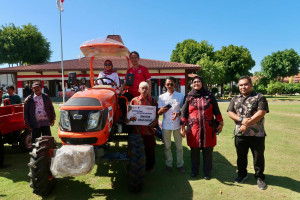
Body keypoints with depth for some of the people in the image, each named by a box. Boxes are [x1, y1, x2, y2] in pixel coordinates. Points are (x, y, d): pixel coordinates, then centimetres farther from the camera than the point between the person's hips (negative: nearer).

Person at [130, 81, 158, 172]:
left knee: (150, 148, 9)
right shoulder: (134, 100, 5)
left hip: (149, 129, 0)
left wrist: (154, 122, -11)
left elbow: (157, 113, 5)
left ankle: (150, 166, 28)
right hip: (137, 129, 0)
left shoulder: (153, 100, 6)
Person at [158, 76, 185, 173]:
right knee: (167, 146, 10)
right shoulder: (161, 97, 3)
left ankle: (180, 164, 24)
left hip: (177, 124, 0)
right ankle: (168, 164, 25)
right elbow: (159, 112, 0)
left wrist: (178, 113, -15)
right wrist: (161, 111, -24)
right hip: (166, 125, 1)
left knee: (179, 146, 8)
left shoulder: (181, 96, 2)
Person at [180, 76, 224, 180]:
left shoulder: (209, 95, 5)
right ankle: (194, 170, 28)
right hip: (193, 129, 0)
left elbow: (216, 110, 8)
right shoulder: (189, 97, 5)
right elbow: (184, 113, 5)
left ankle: (207, 172, 24)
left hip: (208, 128, 0)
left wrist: (220, 123, 5)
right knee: (194, 151, 10)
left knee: (208, 151, 7)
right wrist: (182, 127, 1)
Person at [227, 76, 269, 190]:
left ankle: (259, 177, 28)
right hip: (240, 134, 4)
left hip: (257, 134, -3)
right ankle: (242, 174, 34)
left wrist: (247, 124, -18)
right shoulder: (235, 99, 11)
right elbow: (230, 112, 2)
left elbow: (261, 113, -14)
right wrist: (241, 120, -16)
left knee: (258, 156, 9)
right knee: (241, 156, 15)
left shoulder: (259, 97, -2)